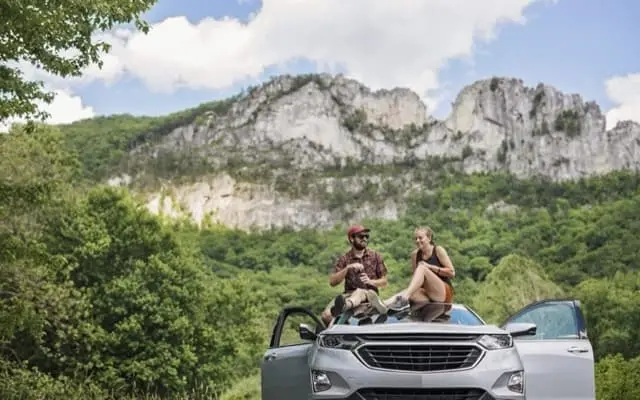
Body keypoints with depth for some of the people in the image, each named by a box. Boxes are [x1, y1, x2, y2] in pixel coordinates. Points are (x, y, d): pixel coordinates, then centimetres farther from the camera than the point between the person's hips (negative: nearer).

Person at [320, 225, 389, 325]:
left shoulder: (375, 256, 12)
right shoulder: (344, 259, 10)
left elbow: (384, 281, 13)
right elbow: (332, 282, 0)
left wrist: (370, 281, -8)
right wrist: (347, 268, -13)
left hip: (369, 293, -3)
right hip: (349, 294, 3)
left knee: (359, 292, -43)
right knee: (326, 315, -28)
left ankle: (344, 306, -72)